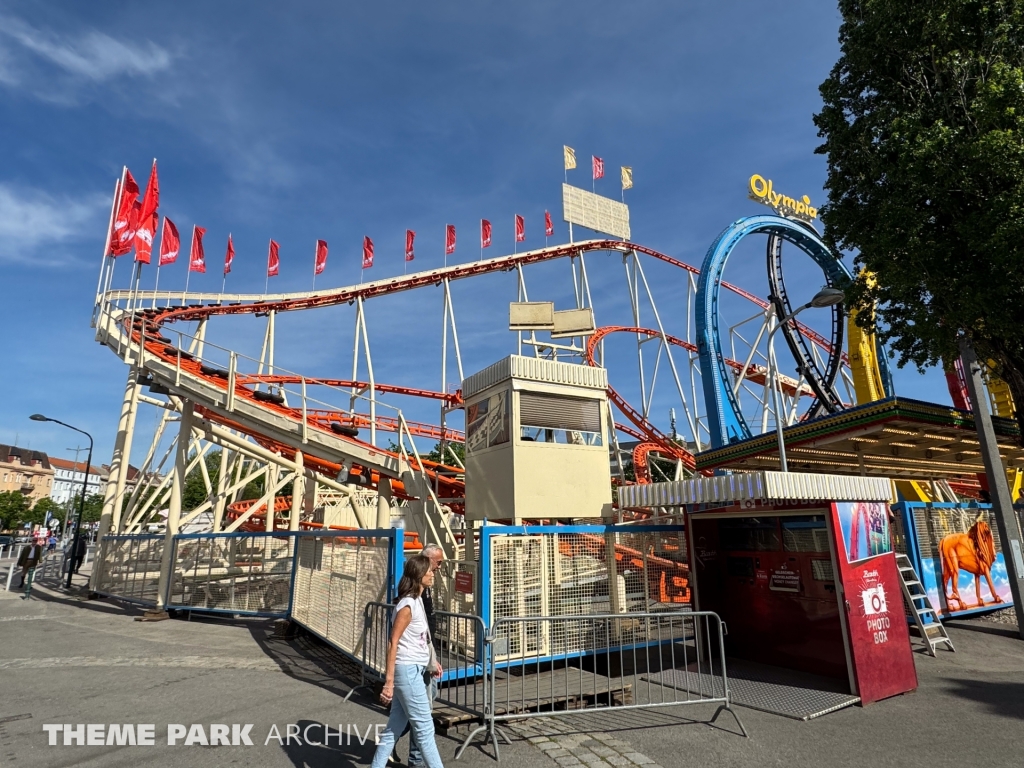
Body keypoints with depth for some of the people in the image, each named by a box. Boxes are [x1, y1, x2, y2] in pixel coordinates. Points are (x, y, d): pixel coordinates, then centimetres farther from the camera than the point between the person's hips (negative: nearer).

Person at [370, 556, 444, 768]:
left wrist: (432, 662, 22)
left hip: (414, 670, 9)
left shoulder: (418, 601, 9)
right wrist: (389, 681, -21)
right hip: (407, 670, -9)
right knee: (424, 727, 1)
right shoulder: (408, 605, -19)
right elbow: (393, 643, -20)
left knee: (395, 726, 16)